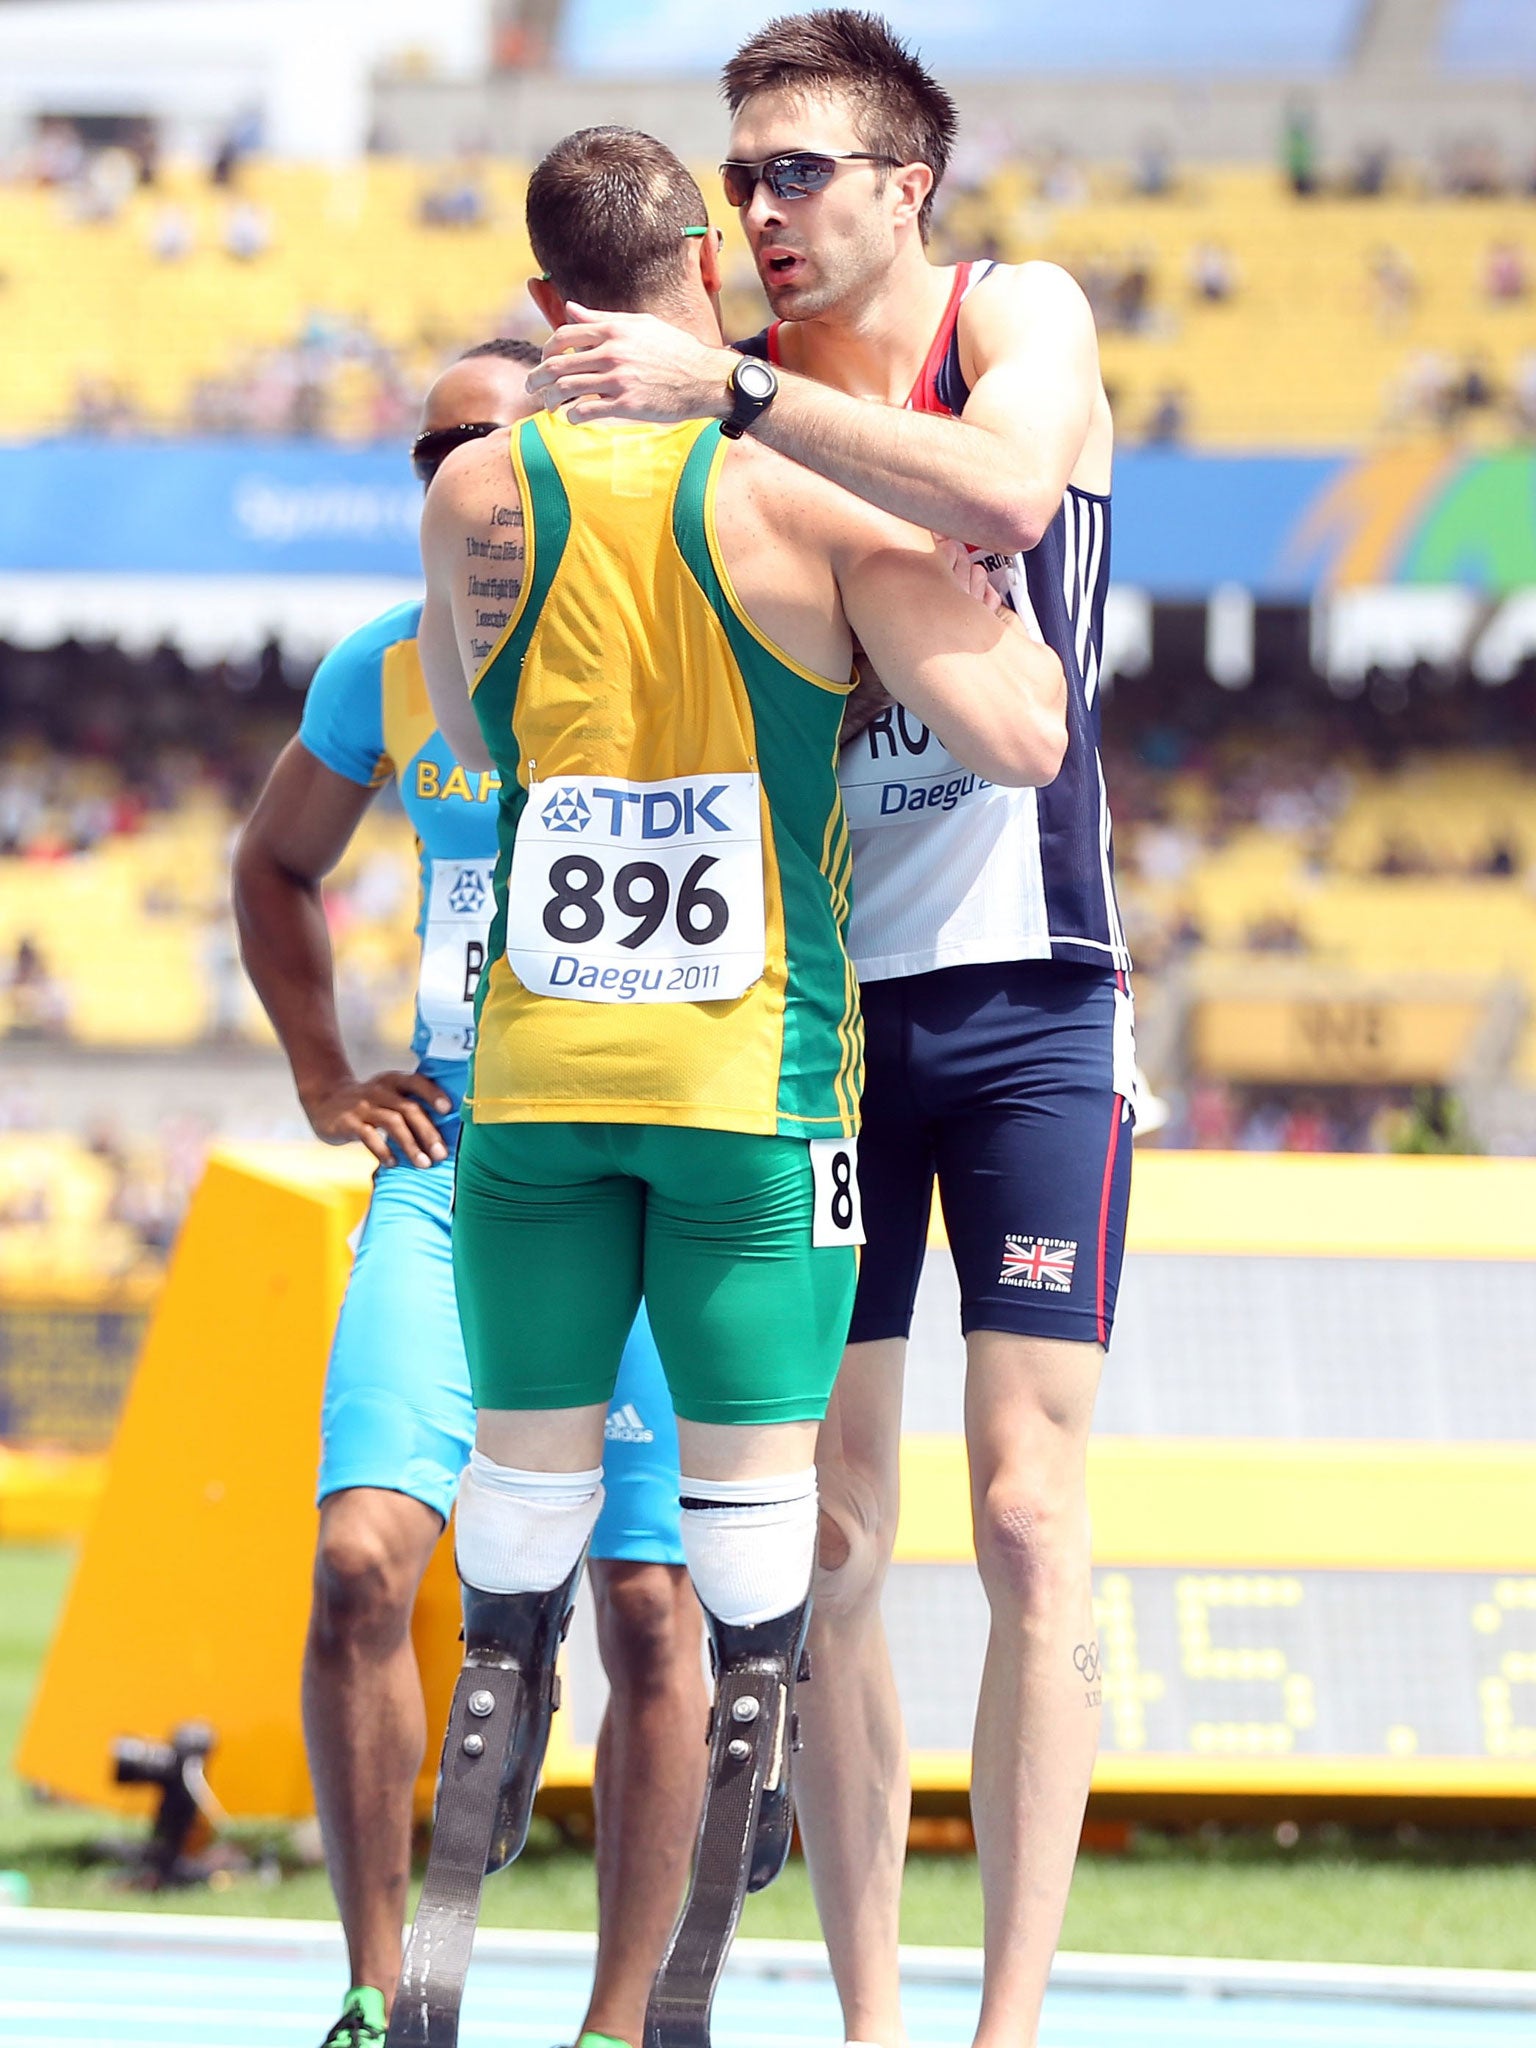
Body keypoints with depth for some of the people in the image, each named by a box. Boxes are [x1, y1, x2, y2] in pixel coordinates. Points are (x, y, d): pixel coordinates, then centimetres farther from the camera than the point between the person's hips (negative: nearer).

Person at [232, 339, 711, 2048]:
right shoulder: (389, 674, 7)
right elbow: (274, 865, 24)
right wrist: (327, 1083, 14)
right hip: (449, 1170, 3)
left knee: (647, 1605, -4)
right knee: (361, 1559, -14)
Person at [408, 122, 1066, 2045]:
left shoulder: (480, 496, -1)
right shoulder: (819, 506, -10)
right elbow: (1018, 741, -13)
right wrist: (984, 568, 4)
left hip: (533, 1076, 3)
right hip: (757, 1083, -3)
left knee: (526, 1486, 10)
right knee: (751, 1488, 4)